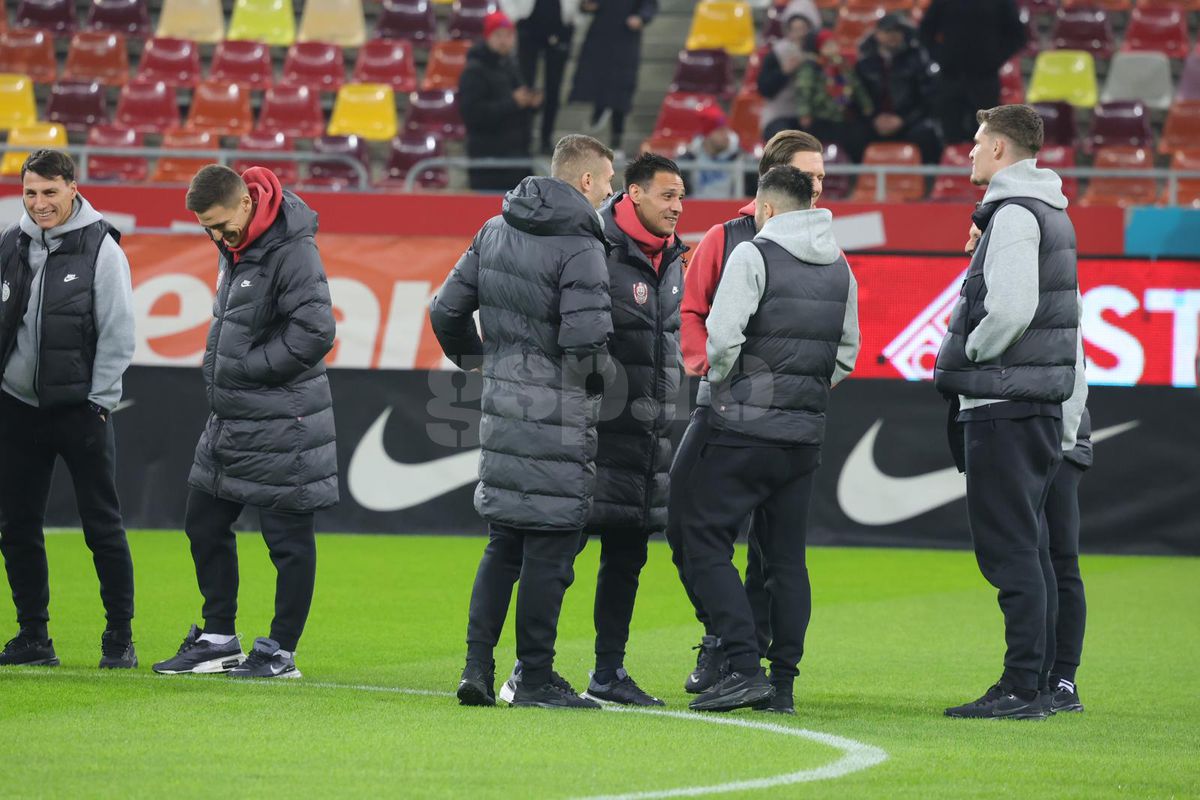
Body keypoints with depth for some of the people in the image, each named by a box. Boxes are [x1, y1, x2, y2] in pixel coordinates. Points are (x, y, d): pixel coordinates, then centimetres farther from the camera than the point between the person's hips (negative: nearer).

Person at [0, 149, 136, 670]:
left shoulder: (100, 248, -8)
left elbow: (118, 334, -7)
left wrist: (99, 402, -11)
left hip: (81, 408, -5)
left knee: (103, 526, -1)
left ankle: (119, 639, 7)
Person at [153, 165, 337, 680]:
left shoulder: (292, 250, -18)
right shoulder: (234, 246, 10)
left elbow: (315, 333, -24)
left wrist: (240, 368, -16)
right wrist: (217, 366, 7)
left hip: (281, 423, -10)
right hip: (230, 417, 10)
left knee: (288, 538, 1)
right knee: (204, 525, 15)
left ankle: (281, 652, 8)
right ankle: (219, 638, 26)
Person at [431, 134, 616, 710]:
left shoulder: (495, 231, 8)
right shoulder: (580, 249, -15)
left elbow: (447, 309, 11)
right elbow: (586, 337, -24)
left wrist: (478, 359, 25)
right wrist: (598, 373, -3)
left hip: (503, 404, 7)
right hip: (558, 415, -7)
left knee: (504, 541, 15)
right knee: (549, 544, 0)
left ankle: (478, 665, 9)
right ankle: (535, 679, 4)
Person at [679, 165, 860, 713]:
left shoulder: (753, 255, -9)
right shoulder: (839, 268, 12)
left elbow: (723, 337, -15)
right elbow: (846, 354, 16)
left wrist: (721, 386, 2)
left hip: (747, 427, -7)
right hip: (807, 432, 7)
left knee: (705, 541, -1)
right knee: (786, 557, 11)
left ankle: (744, 668, -12)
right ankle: (783, 683, 9)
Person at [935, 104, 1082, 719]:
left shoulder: (1013, 214, -12)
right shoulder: (1054, 215, 19)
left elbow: (1011, 309, -25)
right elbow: (1070, 325, 22)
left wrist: (970, 354, -7)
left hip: (1003, 408, -10)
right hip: (1043, 405, 10)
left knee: (1009, 549, -10)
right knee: (1028, 549, 12)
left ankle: (1022, 687, -12)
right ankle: (1035, 682, 14)